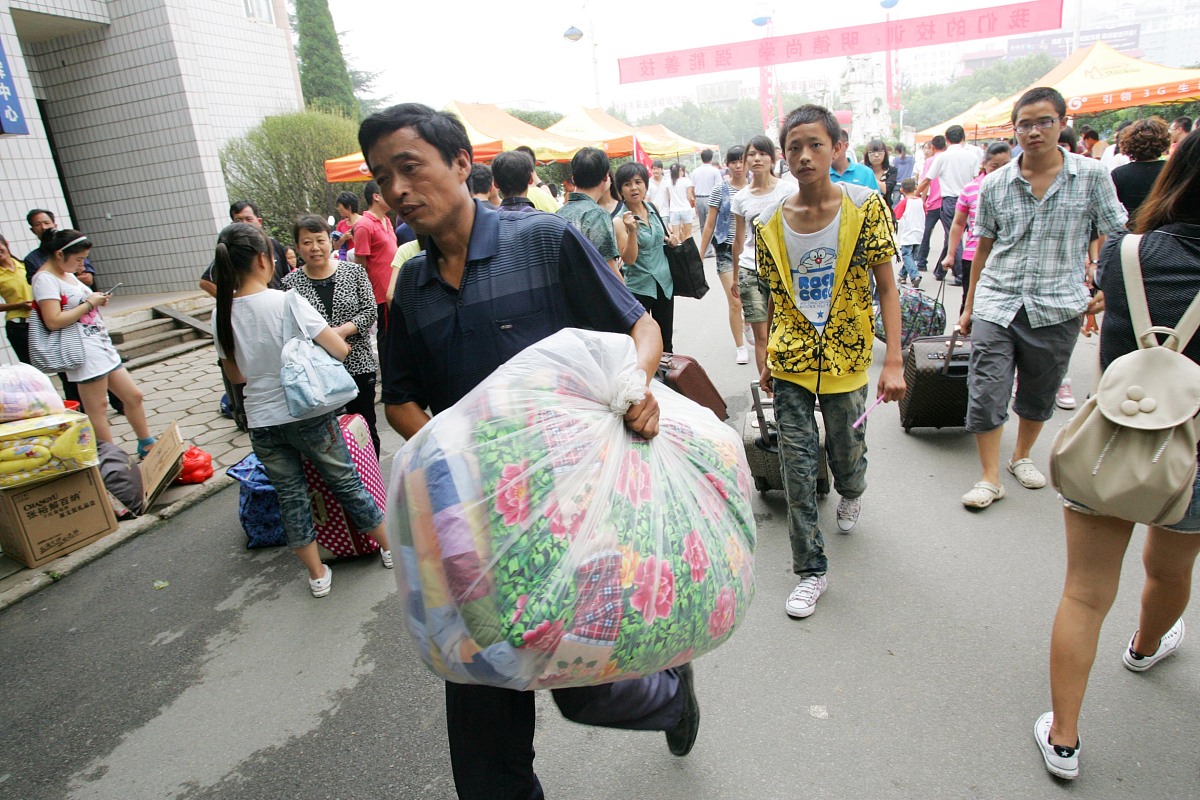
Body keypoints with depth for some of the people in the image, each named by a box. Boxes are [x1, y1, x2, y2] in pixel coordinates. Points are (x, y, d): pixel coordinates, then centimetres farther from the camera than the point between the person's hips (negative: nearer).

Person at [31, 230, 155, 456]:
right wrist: (89, 304, -13)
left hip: (102, 345, 10)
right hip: (84, 351, -10)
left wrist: (97, 300, 8)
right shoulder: (45, 279, -12)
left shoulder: (67, 274, 16)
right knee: (97, 409, -3)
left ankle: (147, 447, 25)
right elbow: (54, 321, -20)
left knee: (134, 396, 13)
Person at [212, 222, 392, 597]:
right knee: (346, 481, 14)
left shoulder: (221, 314, -2)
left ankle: (318, 575, 26)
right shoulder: (287, 302, -16)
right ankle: (389, 546, 30)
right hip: (308, 415, -3)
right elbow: (340, 350, -15)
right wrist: (324, 338, 6)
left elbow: (235, 375, 10)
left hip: (262, 422, 3)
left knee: (290, 496, 15)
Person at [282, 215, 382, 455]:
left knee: (365, 427, 9)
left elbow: (370, 311, -2)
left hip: (357, 364, 0)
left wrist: (343, 330, -16)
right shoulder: (291, 283, 2)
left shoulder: (354, 271, 2)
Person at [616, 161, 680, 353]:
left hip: (664, 283, 6)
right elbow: (629, 259, -20)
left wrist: (672, 238, 1)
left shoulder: (653, 208, 3)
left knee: (666, 342, 15)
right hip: (638, 288, -6)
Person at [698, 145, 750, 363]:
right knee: (735, 302, -6)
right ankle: (740, 348, 9)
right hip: (727, 251, -2)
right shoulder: (721, 189, -3)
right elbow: (710, 225, 1)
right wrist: (700, 255, 1)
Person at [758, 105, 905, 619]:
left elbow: (886, 287, -7)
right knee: (797, 468, 0)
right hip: (790, 364, 1)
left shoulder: (866, 206, -7)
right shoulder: (770, 223, -2)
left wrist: (894, 361, -14)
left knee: (847, 454, 14)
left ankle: (851, 495, 52)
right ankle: (810, 571, 14)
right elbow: (775, 298, 8)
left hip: (846, 360, -1)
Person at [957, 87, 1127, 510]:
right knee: (985, 392, -6)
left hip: (1057, 308, 0)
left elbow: (1115, 238, 4)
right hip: (996, 304, 1)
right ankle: (990, 478, 6)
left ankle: (1022, 456, 38)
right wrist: (969, 305, 12)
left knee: (1040, 394, 14)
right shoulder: (995, 184, 3)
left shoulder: (1092, 175, 0)